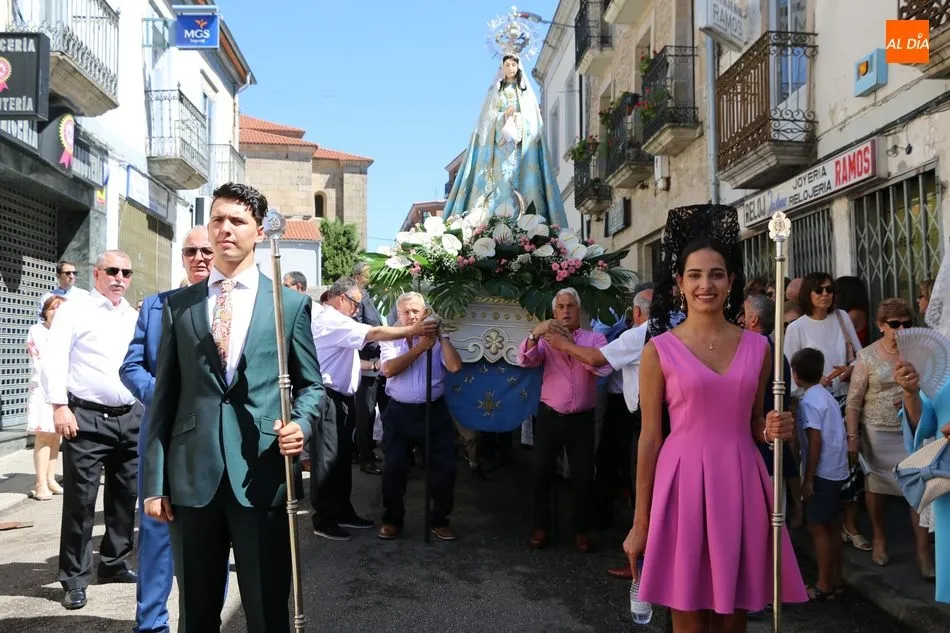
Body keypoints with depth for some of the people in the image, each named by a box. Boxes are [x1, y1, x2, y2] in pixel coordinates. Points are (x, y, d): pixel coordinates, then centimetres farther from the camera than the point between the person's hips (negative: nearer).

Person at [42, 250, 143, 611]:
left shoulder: (135, 318, 15)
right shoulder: (74, 310, 0)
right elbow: (55, 358, -7)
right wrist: (59, 406, -16)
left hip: (131, 418, 5)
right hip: (87, 417, -5)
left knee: (126, 495, 12)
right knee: (80, 499, -1)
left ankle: (114, 563, 28)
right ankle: (74, 579, 10)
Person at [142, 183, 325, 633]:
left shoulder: (291, 303, 6)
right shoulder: (178, 305, 10)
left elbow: (311, 384, 10)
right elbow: (164, 396, 7)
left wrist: (302, 423, -12)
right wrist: (155, 481, 3)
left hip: (263, 477, -1)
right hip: (192, 477, 2)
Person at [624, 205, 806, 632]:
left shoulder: (757, 347, 7)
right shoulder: (660, 350, -4)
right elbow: (649, 438, -3)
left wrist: (774, 430, -8)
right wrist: (640, 523, -3)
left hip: (741, 484, 3)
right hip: (684, 484, -3)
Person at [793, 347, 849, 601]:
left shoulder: (808, 401, -16)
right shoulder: (826, 396, 10)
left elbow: (815, 442, -19)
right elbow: (831, 436, 14)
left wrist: (808, 478, -15)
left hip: (823, 472, -9)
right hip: (837, 469, 9)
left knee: (817, 526, -1)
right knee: (831, 525, 15)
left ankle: (824, 585, 5)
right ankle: (835, 579, 23)